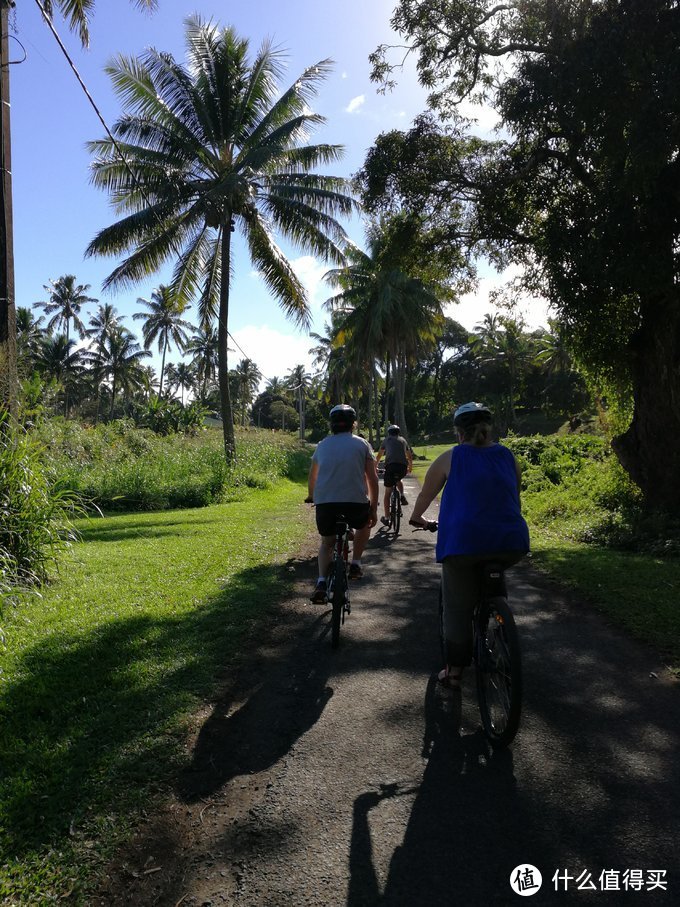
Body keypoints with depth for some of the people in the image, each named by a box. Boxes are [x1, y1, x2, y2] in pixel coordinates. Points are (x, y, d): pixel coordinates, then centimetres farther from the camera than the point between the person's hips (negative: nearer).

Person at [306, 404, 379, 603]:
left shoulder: (323, 445, 17)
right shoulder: (361, 444, 10)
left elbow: (312, 478, 25)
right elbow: (372, 478, 7)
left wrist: (311, 497, 44)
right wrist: (373, 509, 15)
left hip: (324, 503, 2)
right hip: (356, 502, -2)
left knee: (326, 543, 22)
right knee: (364, 525, 32)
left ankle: (321, 582, 1)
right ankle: (355, 564, 21)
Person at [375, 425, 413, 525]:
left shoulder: (387, 440, 21)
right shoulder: (403, 440, 26)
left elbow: (379, 456, 30)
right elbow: (410, 456, 36)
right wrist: (410, 467, 54)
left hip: (391, 466, -2)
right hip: (403, 467, 2)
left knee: (387, 492, 6)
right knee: (398, 480, 37)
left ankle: (386, 518, 5)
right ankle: (402, 496, 12)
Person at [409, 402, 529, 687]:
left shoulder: (450, 459, 6)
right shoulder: (508, 457, 13)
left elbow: (425, 497, 16)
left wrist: (416, 518, 36)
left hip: (463, 543, -3)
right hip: (511, 544, 3)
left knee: (458, 607, 10)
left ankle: (454, 671, 18)